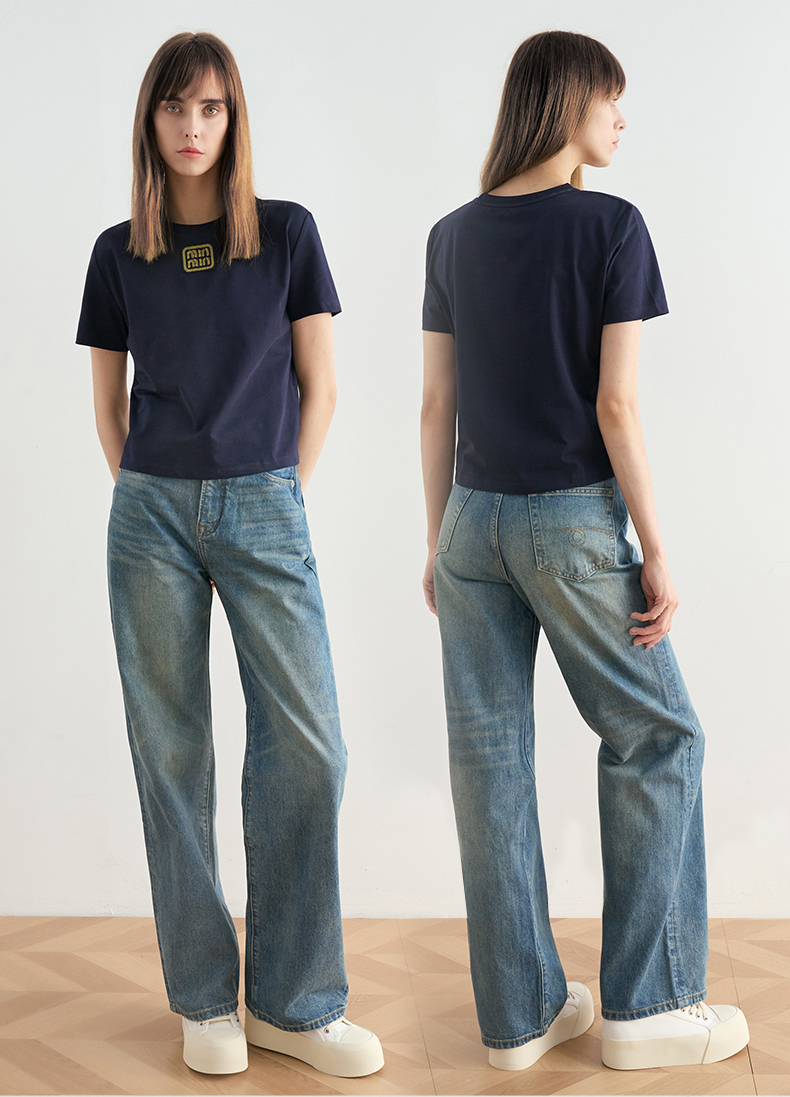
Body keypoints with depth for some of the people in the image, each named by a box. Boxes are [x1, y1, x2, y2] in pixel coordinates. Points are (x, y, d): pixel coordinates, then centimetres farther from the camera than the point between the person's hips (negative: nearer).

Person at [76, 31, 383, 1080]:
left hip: (265, 512, -1)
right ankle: (204, 1000, 15)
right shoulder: (119, 253, 7)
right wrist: (149, 498, 5)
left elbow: (319, 386, 4)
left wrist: (278, 500, 1)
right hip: (151, 513, 1)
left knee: (306, 746, -6)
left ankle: (292, 1002, 7)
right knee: (172, 751, 3)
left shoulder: (287, 233, 3)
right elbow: (109, 403, 13)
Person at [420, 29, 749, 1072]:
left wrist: (438, 541, 14)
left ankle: (518, 1011, 17)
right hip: (574, 521, -5)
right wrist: (657, 552, -8)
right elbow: (616, 404, -13)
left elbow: (436, 405, 7)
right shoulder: (612, 225, -9)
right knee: (656, 739, 10)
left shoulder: (453, 236, 7)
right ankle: (647, 1004, 12)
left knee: (491, 757, 7)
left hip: (475, 522, 5)